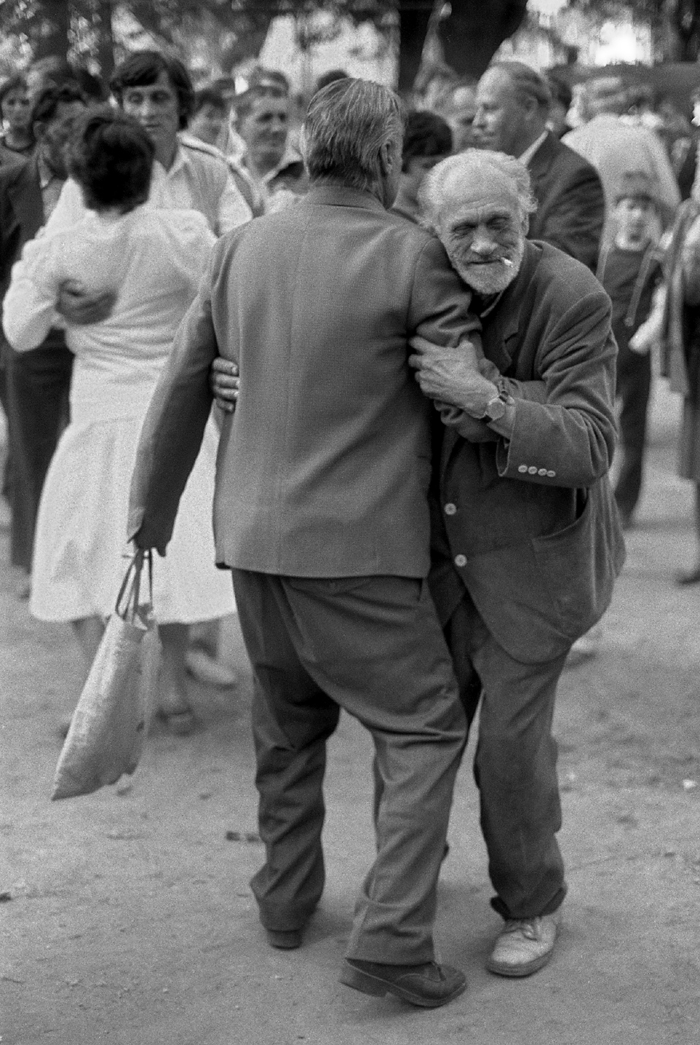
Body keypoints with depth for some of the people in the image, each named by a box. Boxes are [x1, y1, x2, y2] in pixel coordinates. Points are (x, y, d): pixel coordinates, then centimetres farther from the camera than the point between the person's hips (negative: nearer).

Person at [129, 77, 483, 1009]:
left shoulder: (241, 247, 4)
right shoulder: (410, 256, -12)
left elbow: (181, 391, 8)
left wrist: (150, 516, 17)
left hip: (252, 537, 6)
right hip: (355, 548, -6)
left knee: (288, 722, 23)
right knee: (425, 729, 6)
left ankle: (287, 899, 36)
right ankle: (390, 937, -1)